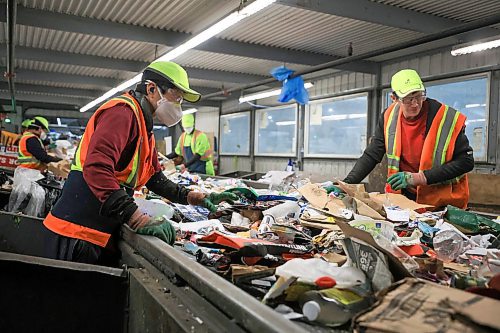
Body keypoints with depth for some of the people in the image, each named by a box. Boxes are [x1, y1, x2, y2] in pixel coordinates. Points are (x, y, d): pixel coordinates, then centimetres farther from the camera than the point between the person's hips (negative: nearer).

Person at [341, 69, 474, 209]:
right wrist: (347, 184, -12)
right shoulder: (389, 118, -4)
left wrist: (419, 178, -21)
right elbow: (371, 156, 1)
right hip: (402, 197, 3)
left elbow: (466, 161, -13)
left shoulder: (447, 119, -16)